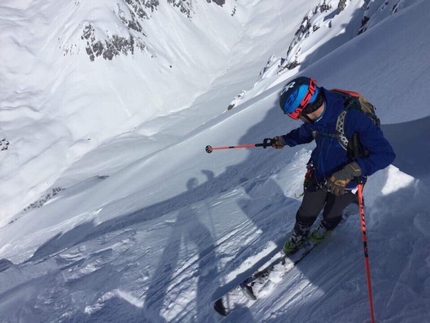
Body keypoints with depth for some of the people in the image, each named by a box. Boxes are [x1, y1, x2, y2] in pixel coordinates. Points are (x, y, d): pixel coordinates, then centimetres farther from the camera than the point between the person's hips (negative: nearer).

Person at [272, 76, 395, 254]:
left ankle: (326, 228, 61)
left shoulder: (354, 118, -39)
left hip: (345, 183, -3)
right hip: (318, 175, 3)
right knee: (306, 213, 19)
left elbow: (385, 153, -36)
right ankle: (299, 235, 52)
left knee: (331, 214, 25)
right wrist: (284, 140, 9)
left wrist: (351, 171, -44)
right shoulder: (315, 116, -20)